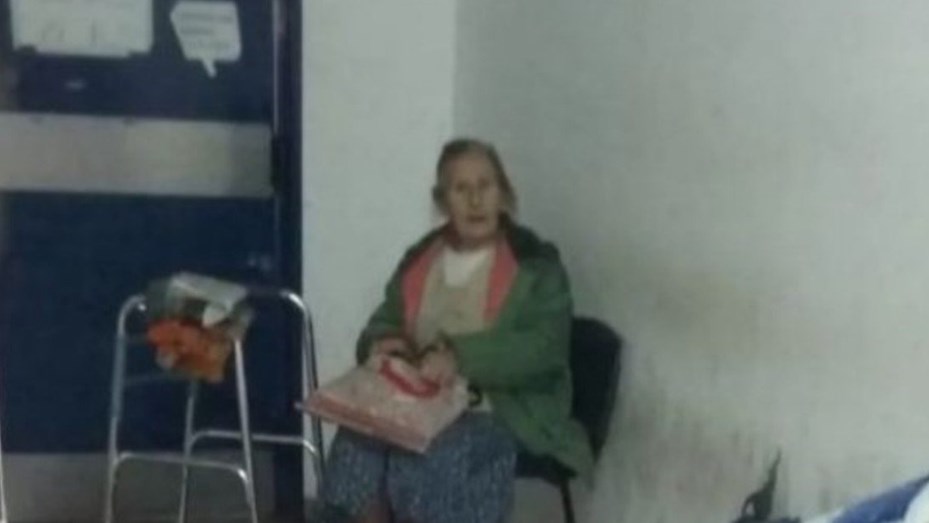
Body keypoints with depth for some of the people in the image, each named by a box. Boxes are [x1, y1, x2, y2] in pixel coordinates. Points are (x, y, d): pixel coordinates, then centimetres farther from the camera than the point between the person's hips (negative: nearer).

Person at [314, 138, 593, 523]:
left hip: (503, 411, -4)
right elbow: (383, 323, 17)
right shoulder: (420, 258, 11)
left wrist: (461, 357, -29)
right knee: (358, 441, -23)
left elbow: (544, 349, -16)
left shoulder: (535, 263, -5)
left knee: (435, 458, -31)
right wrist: (381, 345, -9)